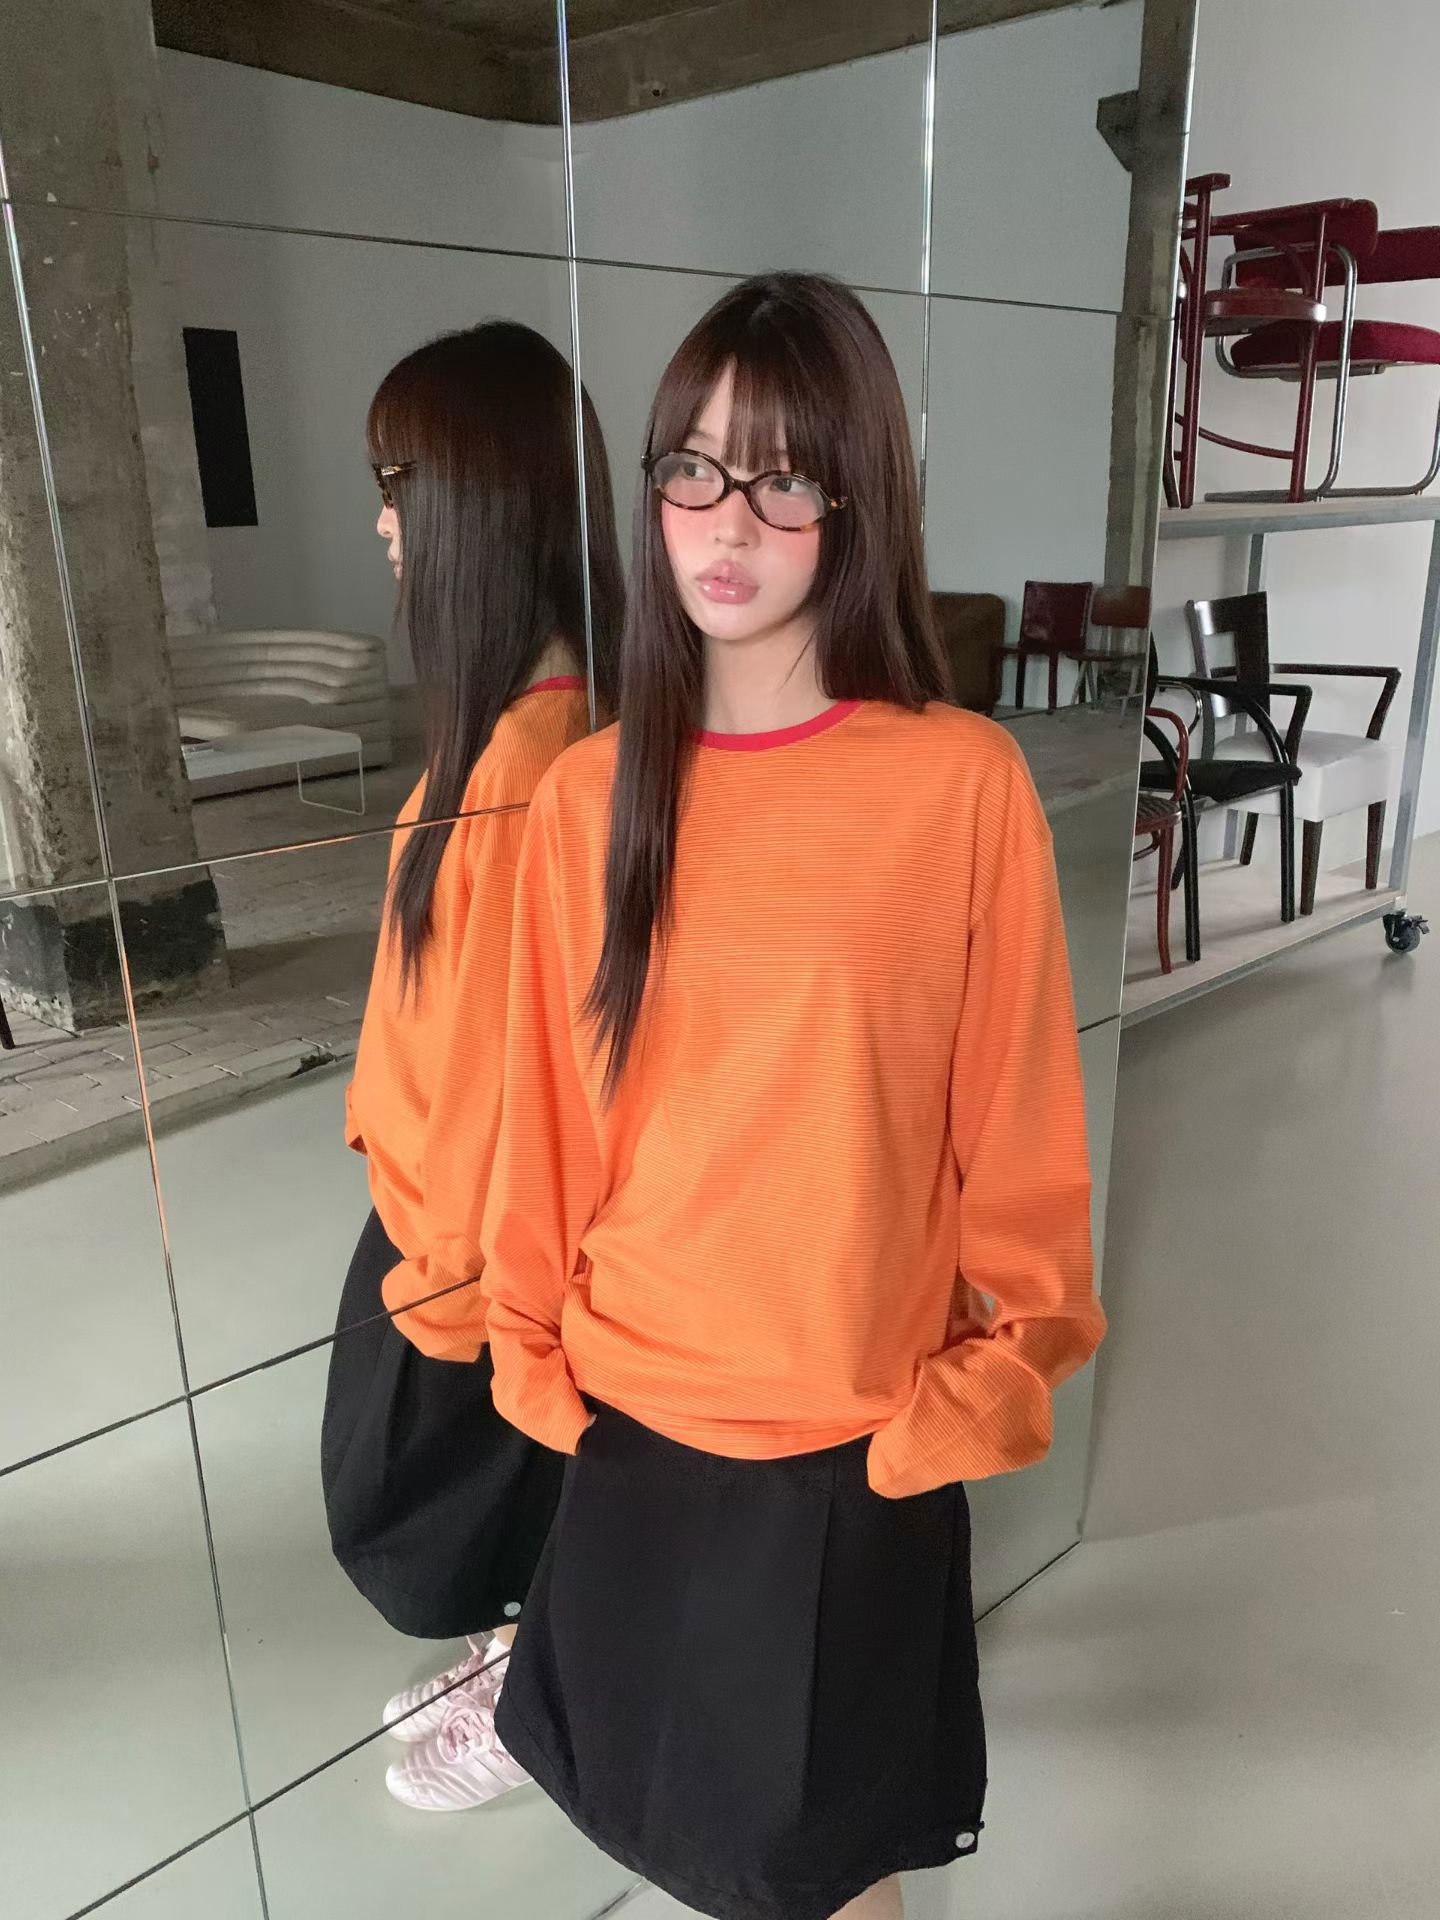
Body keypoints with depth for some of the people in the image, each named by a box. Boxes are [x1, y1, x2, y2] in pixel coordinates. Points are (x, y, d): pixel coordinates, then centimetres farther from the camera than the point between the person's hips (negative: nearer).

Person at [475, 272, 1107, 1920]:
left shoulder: (964, 783, -14)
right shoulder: (588, 793, -5)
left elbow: (1015, 1123, -8)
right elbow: (548, 1109, 1)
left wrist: (988, 1381, -4)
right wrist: (534, 1348, 6)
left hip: (863, 1424, -3)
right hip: (633, 1406, 3)